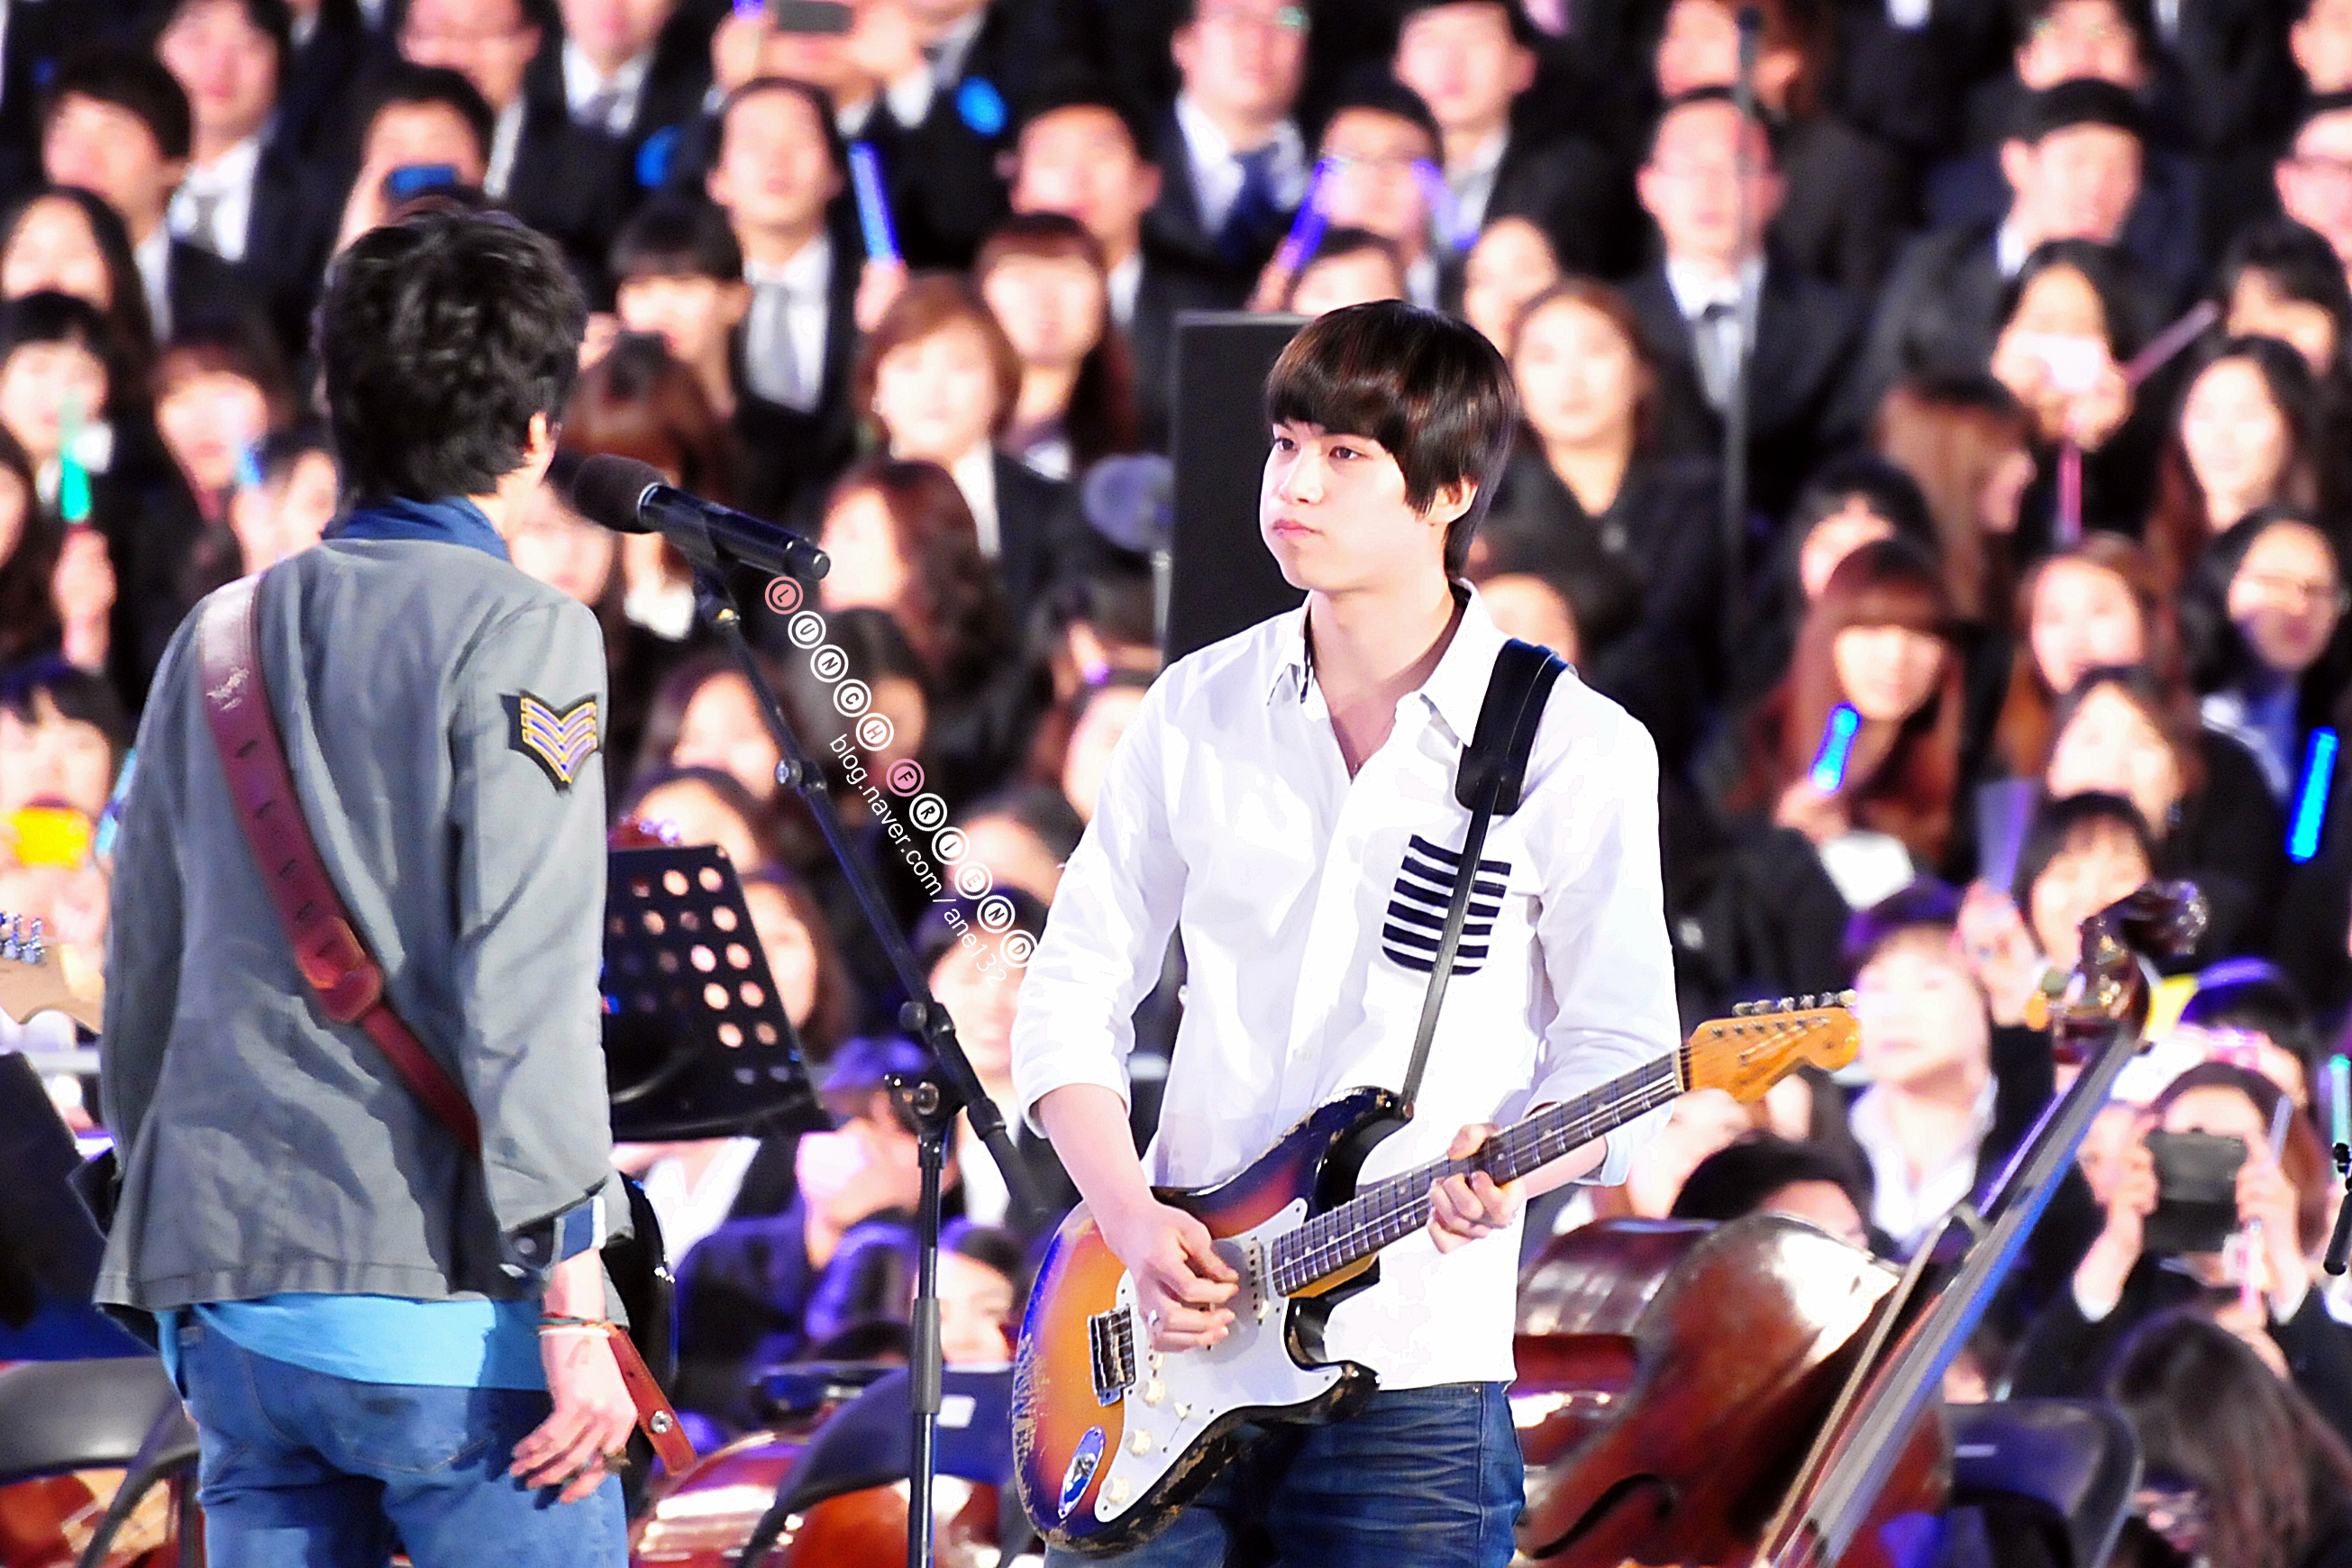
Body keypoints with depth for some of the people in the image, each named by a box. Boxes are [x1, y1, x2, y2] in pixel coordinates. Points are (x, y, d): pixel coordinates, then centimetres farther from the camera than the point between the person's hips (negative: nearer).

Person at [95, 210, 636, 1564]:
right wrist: (573, 1302, -16)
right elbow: (526, 986, -15)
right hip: (440, 1300, -6)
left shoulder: (218, 641, 13)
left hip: (233, 1299, 6)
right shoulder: (515, 636, -7)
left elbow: (142, 982, 18)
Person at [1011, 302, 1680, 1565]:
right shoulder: (1200, 712, 7)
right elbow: (1069, 998, 10)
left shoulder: (1576, 752, -3)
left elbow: (1621, 1052, -1)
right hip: (1181, 1345, 3)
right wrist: (1132, 1219, -6)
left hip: (1410, 1377, -3)